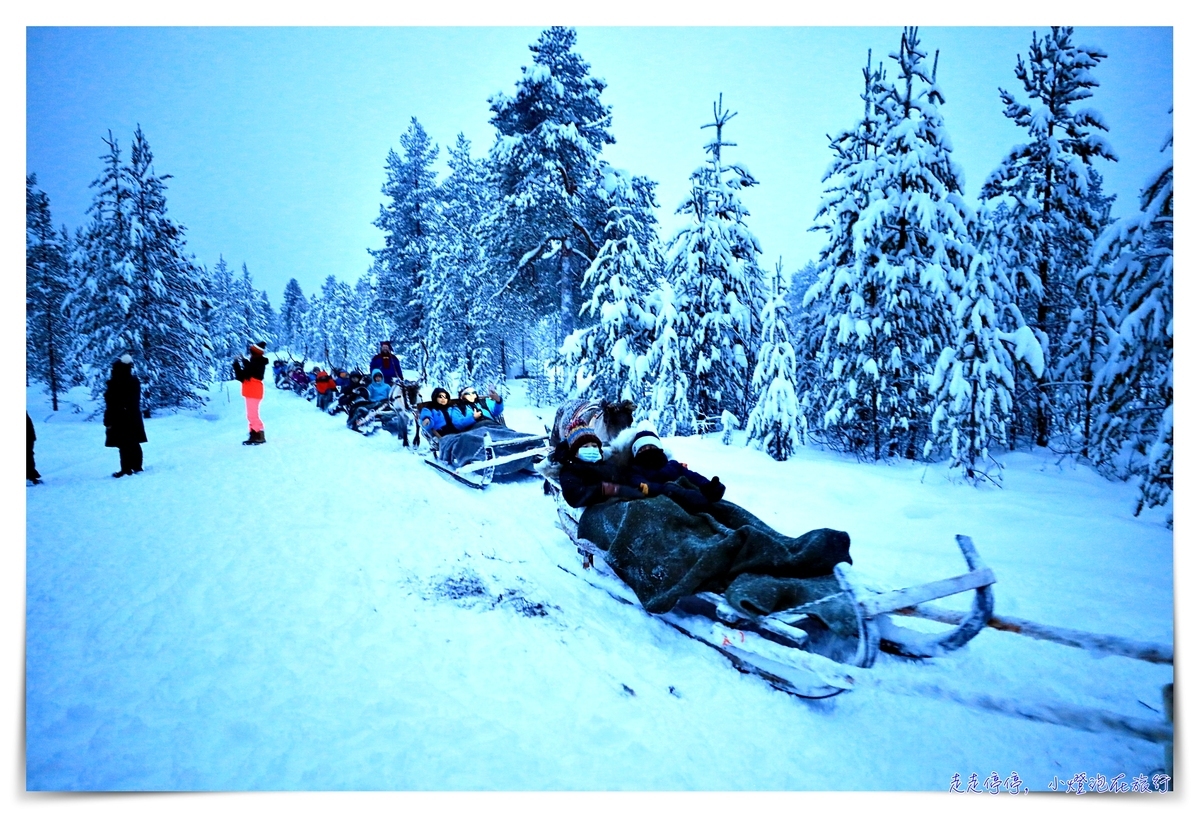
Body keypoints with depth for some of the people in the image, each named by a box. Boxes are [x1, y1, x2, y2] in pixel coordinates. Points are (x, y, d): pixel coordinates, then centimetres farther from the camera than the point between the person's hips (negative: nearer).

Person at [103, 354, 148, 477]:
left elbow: (110, 403, -16)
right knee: (134, 444, 14)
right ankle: (137, 467, 20)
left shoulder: (114, 384, -17)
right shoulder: (135, 382, 5)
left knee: (124, 445, -3)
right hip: (134, 418, 7)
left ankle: (126, 470, 0)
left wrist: (108, 421, -12)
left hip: (119, 419, -7)